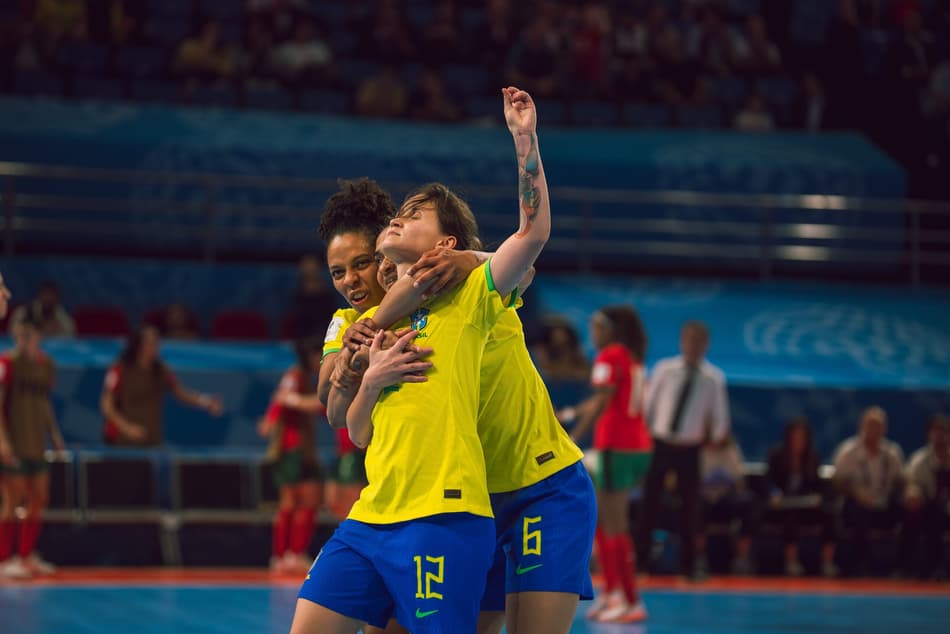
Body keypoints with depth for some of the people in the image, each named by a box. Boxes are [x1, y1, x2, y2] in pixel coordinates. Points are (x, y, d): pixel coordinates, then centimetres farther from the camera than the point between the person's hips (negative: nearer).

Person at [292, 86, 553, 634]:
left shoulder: (466, 297, 2)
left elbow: (533, 232, -13)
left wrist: (525, 139, -14)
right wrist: (370, 379, 1)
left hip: (441, 520, -7)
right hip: (369, 520, 7)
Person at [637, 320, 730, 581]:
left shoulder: (713, 378, -4)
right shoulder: (664, 369, -4)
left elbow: (720, 418, 6)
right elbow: (647, 405, 4)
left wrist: (714, 440, 4)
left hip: (689, 448, 0)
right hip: (659, 443, 0)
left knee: (690, 504, 4)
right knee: (649, 500, 2)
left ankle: (688, 563, 15)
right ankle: (641, 557, 12)